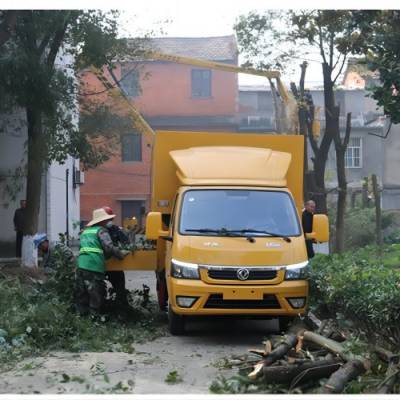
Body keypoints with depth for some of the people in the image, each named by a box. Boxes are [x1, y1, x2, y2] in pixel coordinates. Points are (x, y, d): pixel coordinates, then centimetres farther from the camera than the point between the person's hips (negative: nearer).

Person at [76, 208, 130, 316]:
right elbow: (109, 247, -11)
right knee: (96, 294, -1)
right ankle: (95, 315, 1)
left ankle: (82, 312, 19)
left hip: (81, 265, 8)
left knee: (82, 293, 12)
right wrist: (120, 254, 1)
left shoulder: (85, 231, 23)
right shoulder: (101, 231, 0)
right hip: (94, 267, -8)